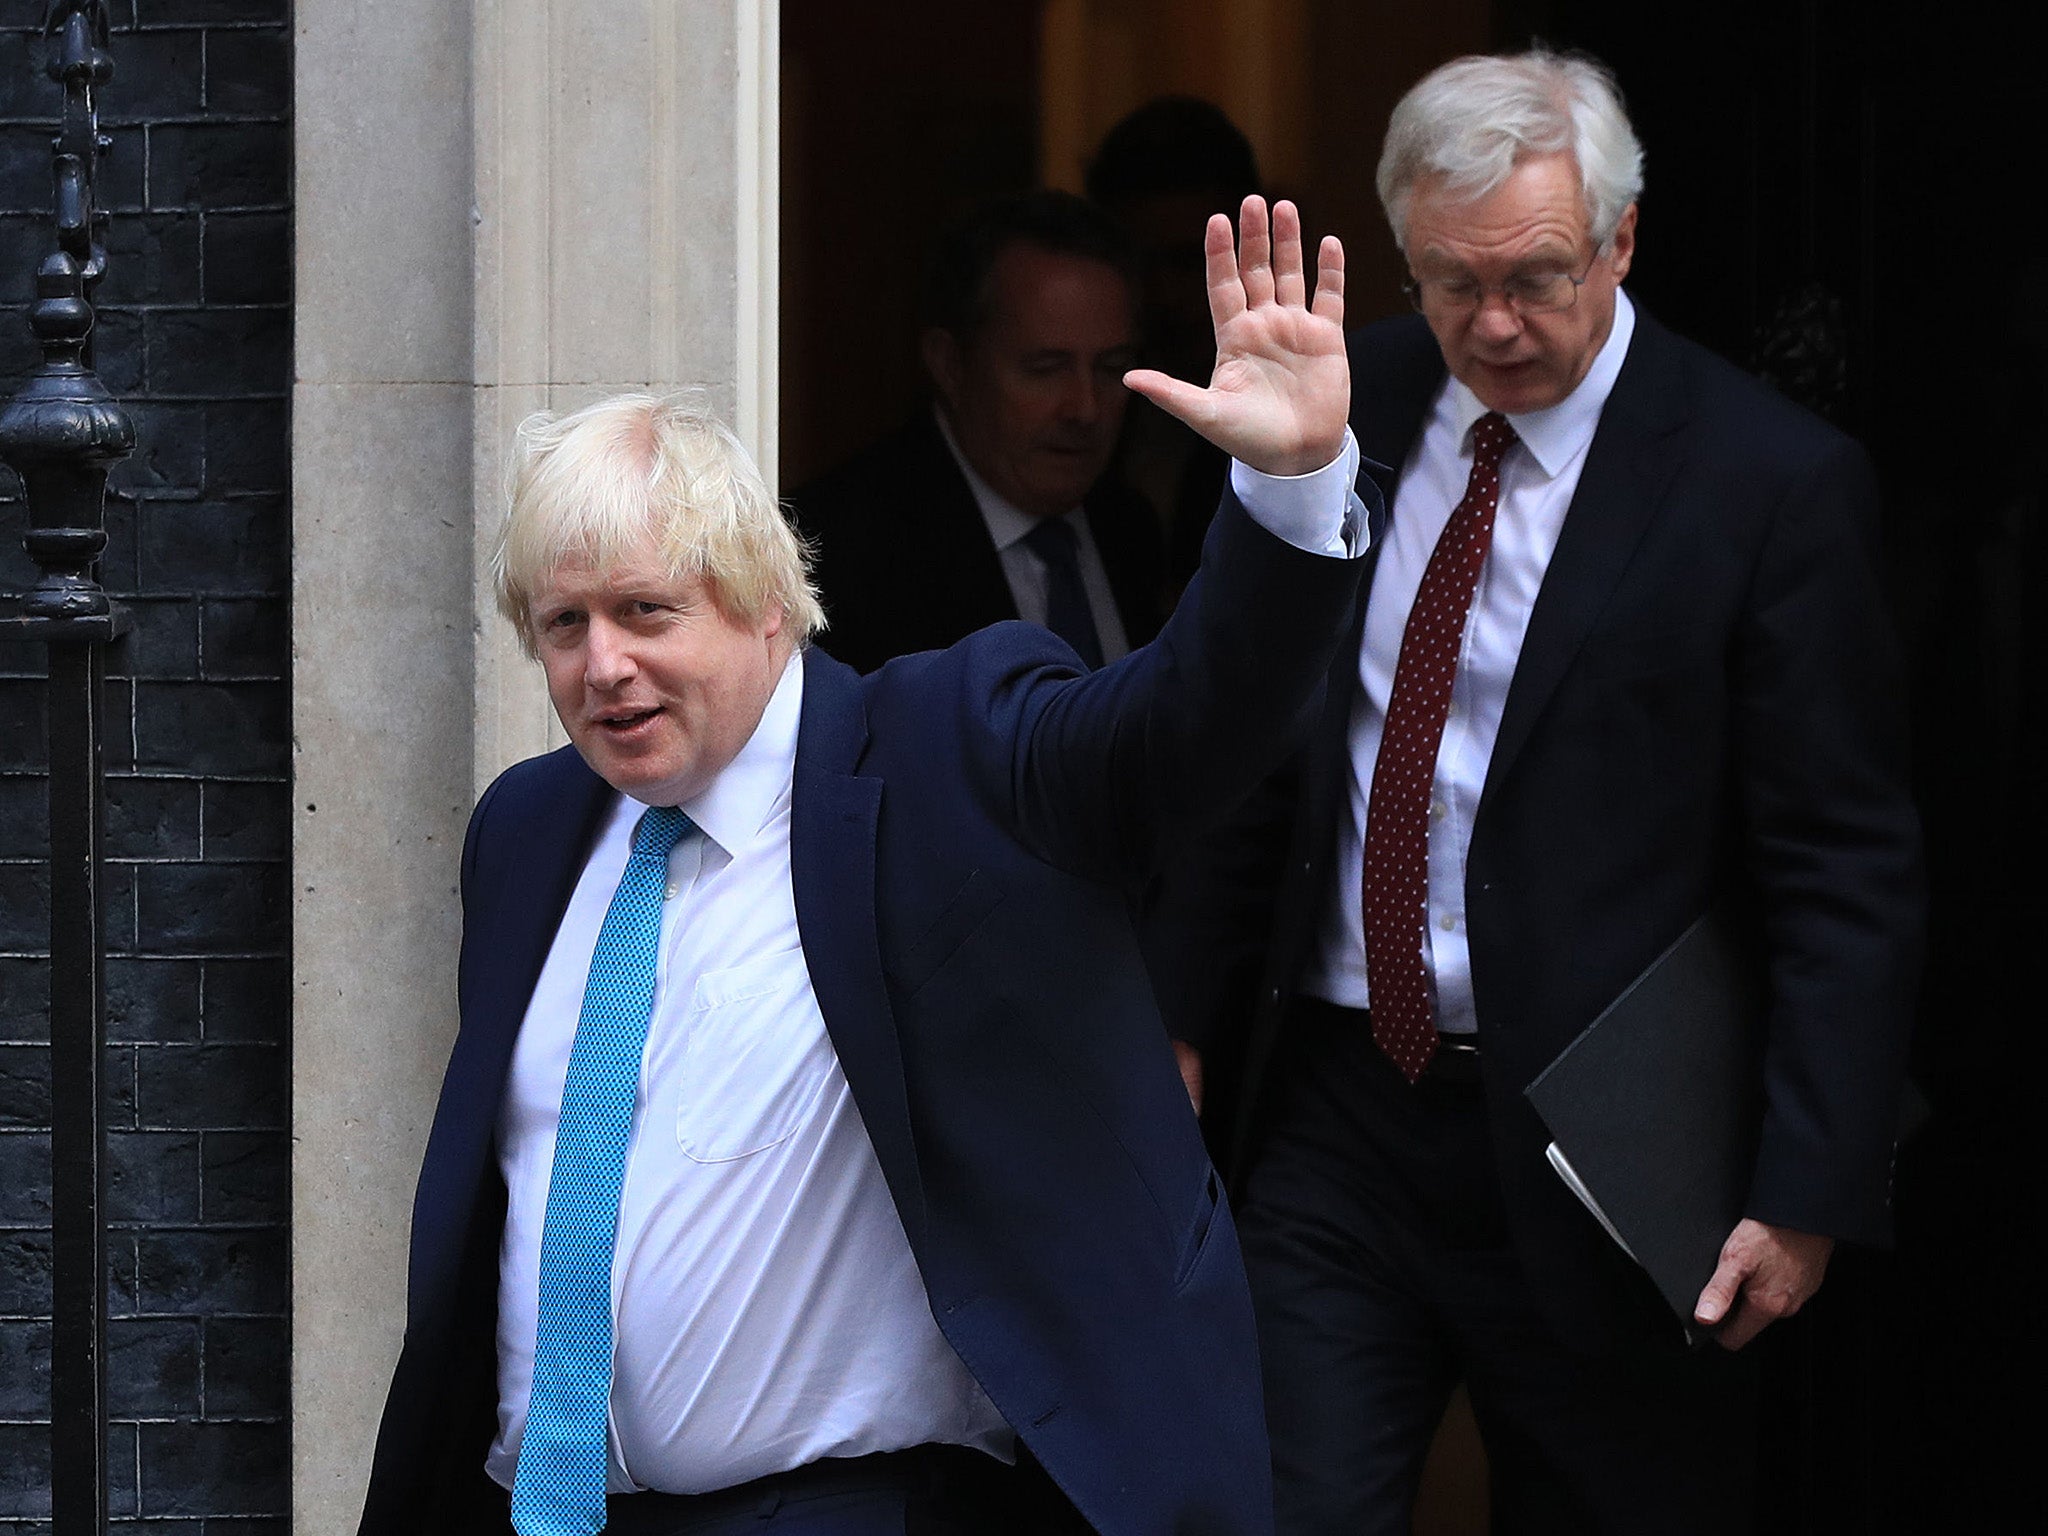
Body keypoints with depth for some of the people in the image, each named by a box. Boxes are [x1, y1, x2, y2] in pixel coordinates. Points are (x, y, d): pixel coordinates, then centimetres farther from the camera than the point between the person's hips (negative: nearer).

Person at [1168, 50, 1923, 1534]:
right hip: (1333, 1118, 4)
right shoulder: (1348, 410, 4)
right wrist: (1193, 1021, 12)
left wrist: (1811, 1193, -14)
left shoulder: (1775, 482, -10)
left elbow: (1847, 872, -9)